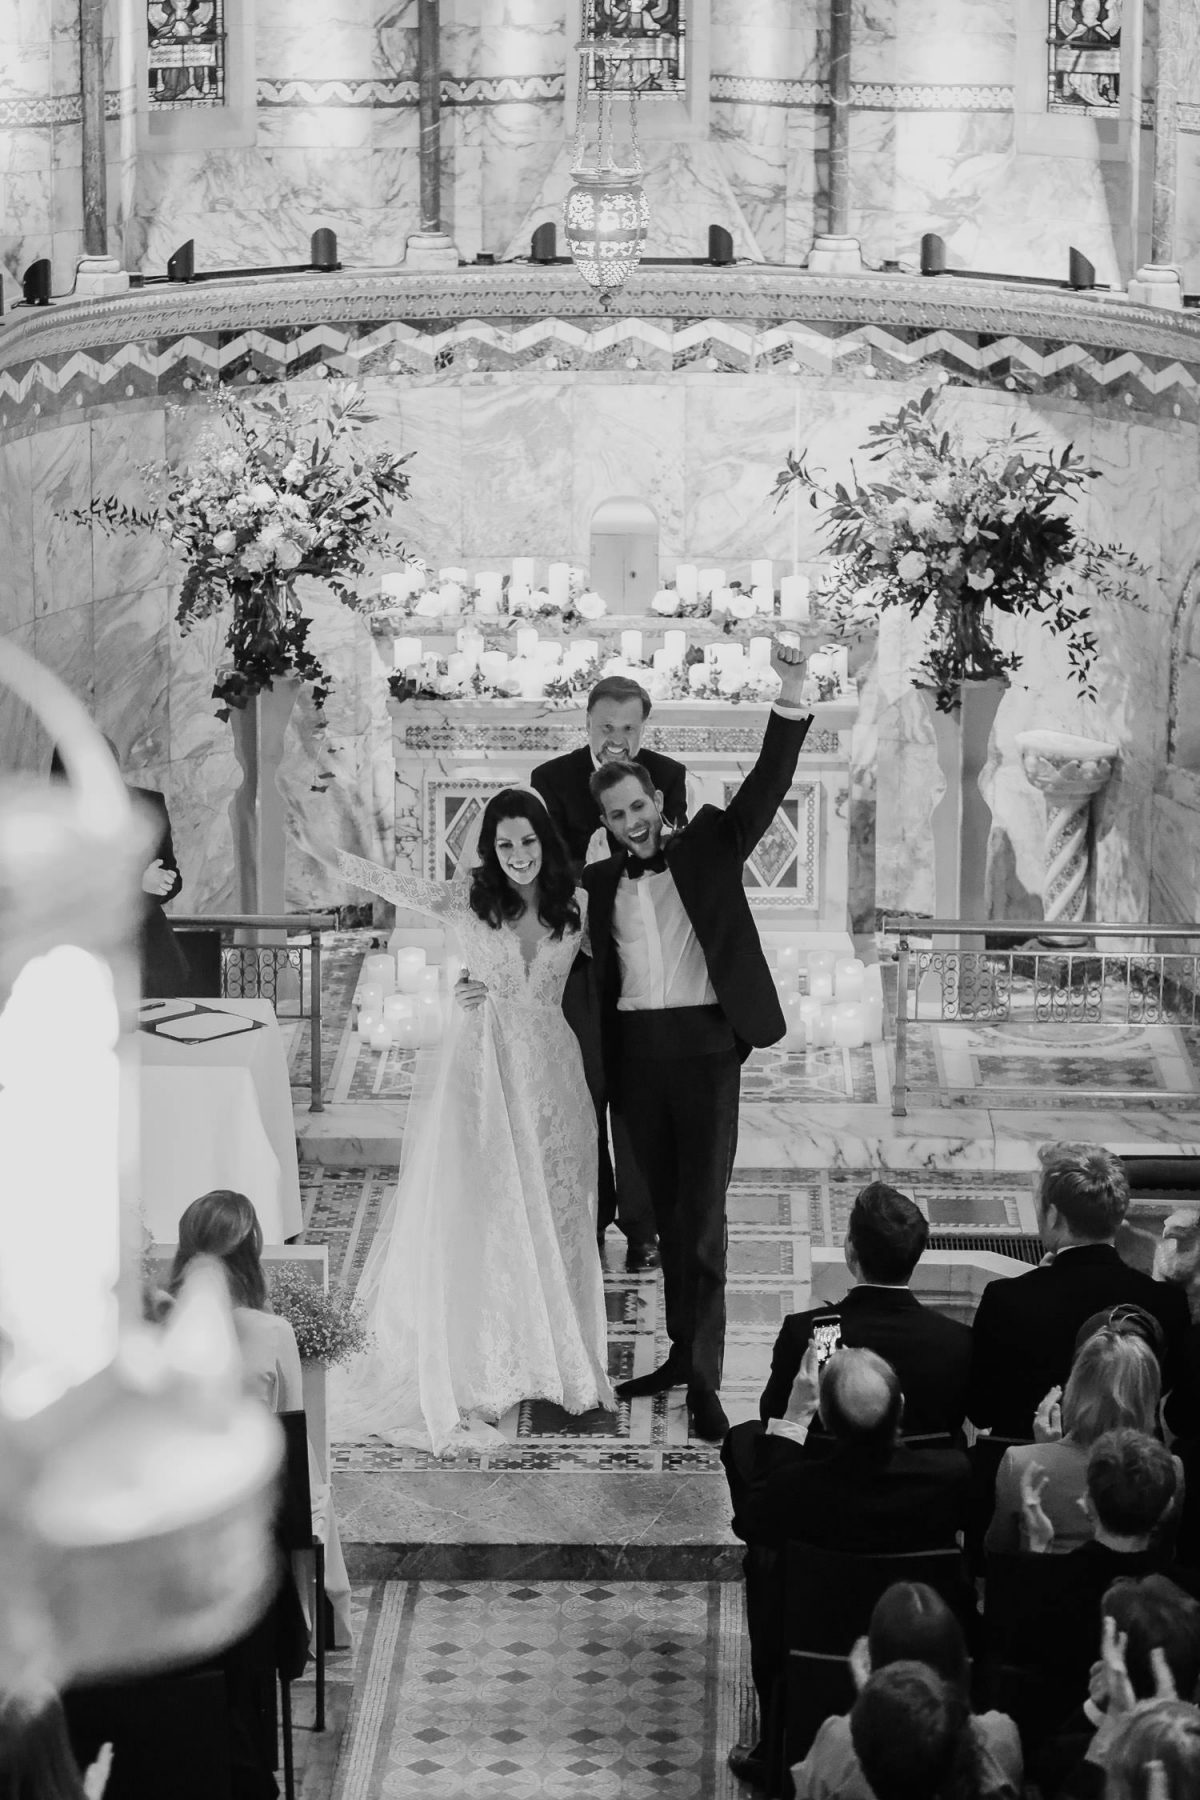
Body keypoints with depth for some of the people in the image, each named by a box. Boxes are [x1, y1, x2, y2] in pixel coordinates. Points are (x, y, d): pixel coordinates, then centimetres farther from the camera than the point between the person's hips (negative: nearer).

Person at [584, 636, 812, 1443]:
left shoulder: (708, 848, 4)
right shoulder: (599, 882, 10)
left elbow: (765, 788, -7)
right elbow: (598, 975, 11)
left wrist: (792, 701, -19)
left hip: (704, 1043, -3)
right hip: (636, 1051, 3)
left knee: (702, 1213, -6)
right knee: (666, 1211, 11)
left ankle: (704, 1378, -7)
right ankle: (683, 1351, 21)